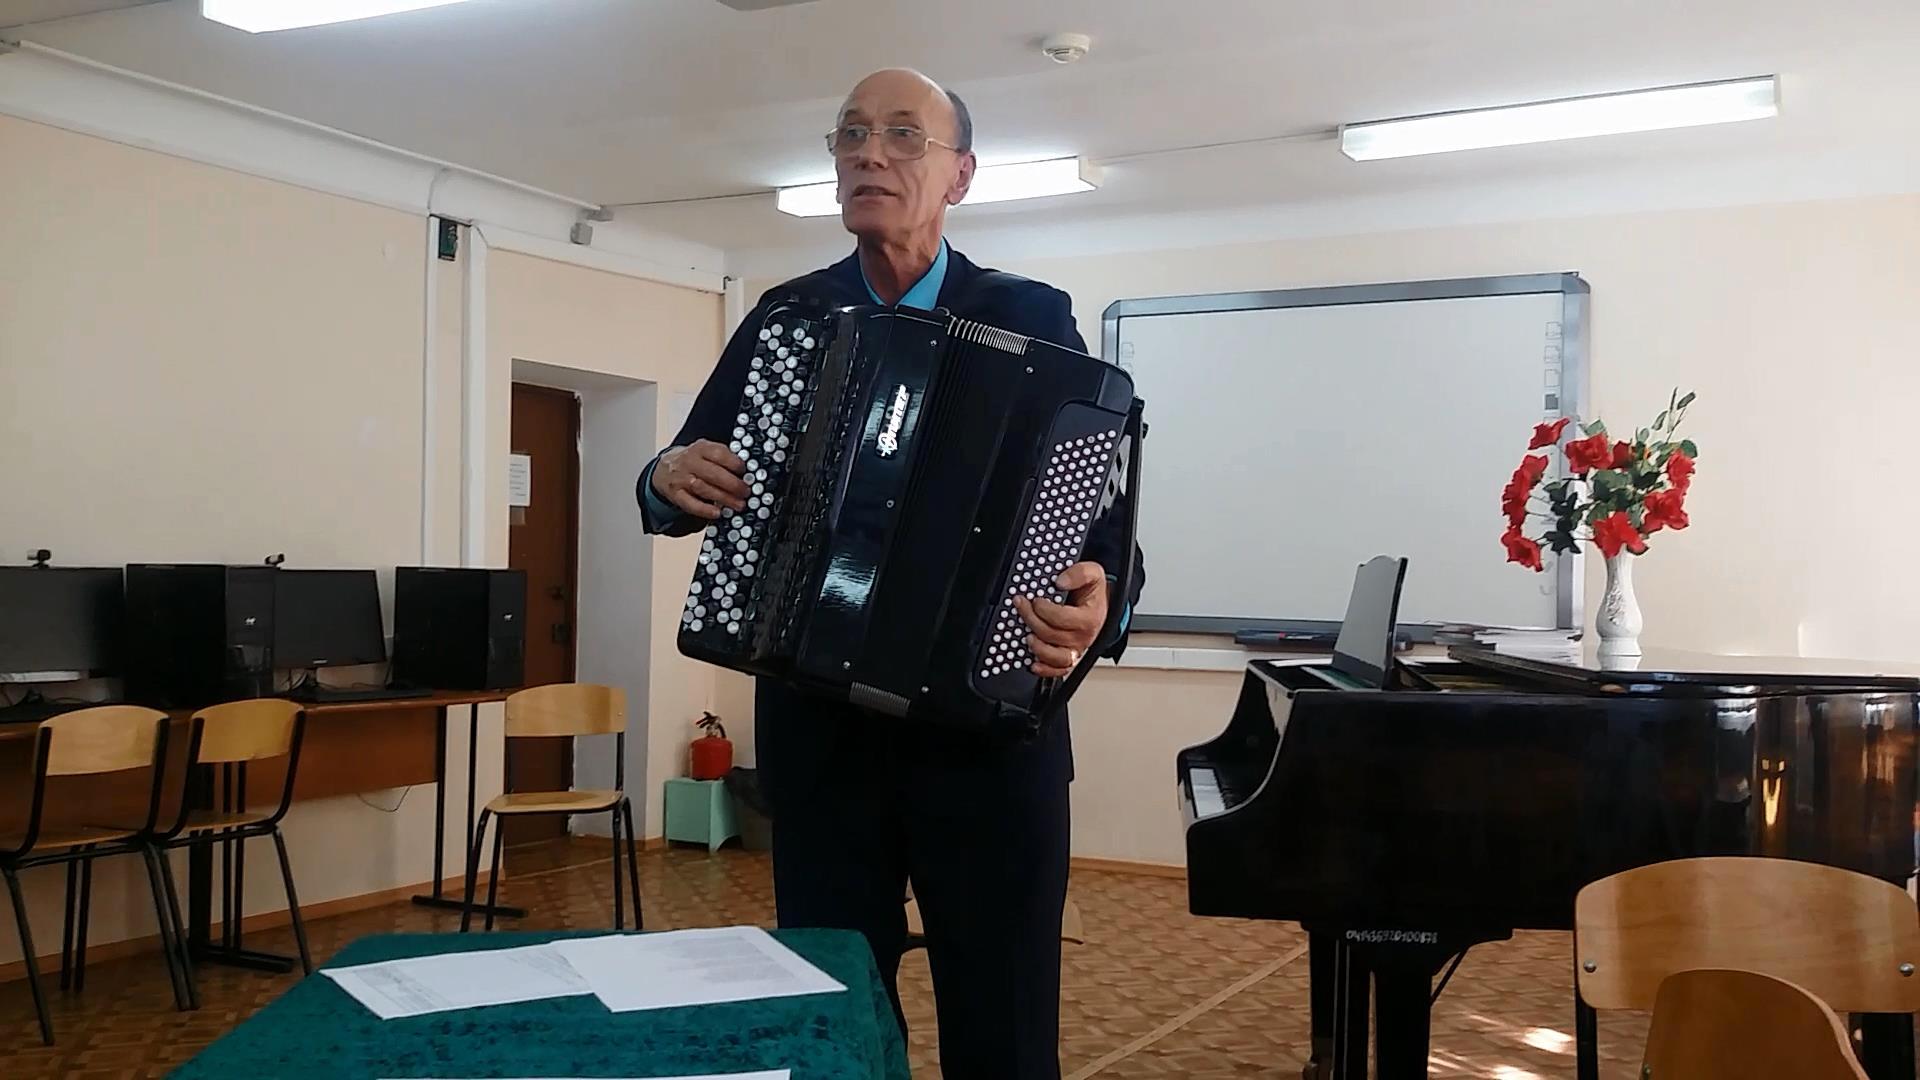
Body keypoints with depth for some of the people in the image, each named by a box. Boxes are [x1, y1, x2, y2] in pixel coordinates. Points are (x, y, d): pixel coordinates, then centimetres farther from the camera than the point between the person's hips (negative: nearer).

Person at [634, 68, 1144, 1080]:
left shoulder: (1032, 318, 0)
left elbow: (1102, 503, -5)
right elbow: (679, 483, 12)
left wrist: (1101, 597, -27)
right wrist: (671, 480, -12)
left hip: (991, 726, -2)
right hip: (818, 727, 2)